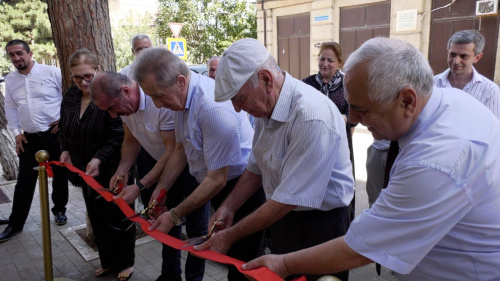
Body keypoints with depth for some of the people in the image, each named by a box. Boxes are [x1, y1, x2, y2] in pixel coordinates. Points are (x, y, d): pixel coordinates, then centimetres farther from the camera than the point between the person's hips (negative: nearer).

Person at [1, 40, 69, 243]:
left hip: (55, 134, -3)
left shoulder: (52, 72, -7)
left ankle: (59, 210, 31)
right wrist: (16, 132, 6)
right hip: (29, 139, 3)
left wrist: (63, 120, -9)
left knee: (59, 175, 11)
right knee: (25, 181, 6)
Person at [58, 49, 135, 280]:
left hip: (112, 172, -7)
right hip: (85, 172, 7)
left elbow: (119, 136, -21)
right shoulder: (70, 96, 6)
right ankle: (108, 262, 37)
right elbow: (64, 129, 17)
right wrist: (65, 150, 1)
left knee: (118, 218, 8)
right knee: (97, 220, 18)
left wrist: (99, 158, -29)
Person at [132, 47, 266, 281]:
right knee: (226, 255, 20)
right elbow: (181, 148, 11)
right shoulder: (182, 96, -3)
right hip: (217, 184, 8)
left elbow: (217, 179, -25)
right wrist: (160, 189, 6)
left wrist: (175, 215, -16)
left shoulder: (214, 108, -30)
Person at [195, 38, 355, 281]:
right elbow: (256, 168, 8)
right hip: (282, 217, 7)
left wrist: (230, 236, -18)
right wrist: (227, 208, -2)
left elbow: (288, 200, -26)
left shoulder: (312, 117, -30)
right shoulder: (265, 106, -3)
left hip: (319, 225, -7)